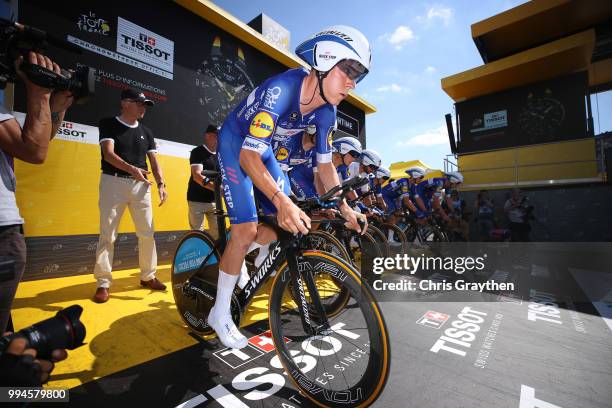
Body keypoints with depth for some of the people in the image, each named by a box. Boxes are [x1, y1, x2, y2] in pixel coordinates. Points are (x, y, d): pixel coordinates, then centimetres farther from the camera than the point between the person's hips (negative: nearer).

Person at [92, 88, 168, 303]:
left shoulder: (146, 132, 15)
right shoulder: (109, 124, 3)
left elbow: (154, 160, 10)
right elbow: (109, 154, -11)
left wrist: (161, 184, -6)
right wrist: (132, 169, -30)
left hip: (141, 184, 4)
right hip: (114, 182, -4)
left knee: (147, 233, 4)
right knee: (107, 235, -2)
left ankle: (148, 276, 17)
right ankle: (103, 283, 9)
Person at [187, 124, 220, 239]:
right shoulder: (198, 152, -7)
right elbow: (197, 175, -22)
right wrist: (216, 187, -38)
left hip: (214, 200, 5)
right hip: (197, 200, -5)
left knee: (218, 231, 4)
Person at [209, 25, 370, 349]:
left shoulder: (326, 111, -11)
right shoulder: (281, 89, -32)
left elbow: (325, 165, -4)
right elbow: (249, 156, -39)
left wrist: (345, 208, -10)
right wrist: (281, 200, -53)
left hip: (262, 147, 7)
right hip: (234, 143, -6)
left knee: (288, 225, -1)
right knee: (246, 230, -17)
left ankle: (231, 258, 26)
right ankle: (220, 313, 5)